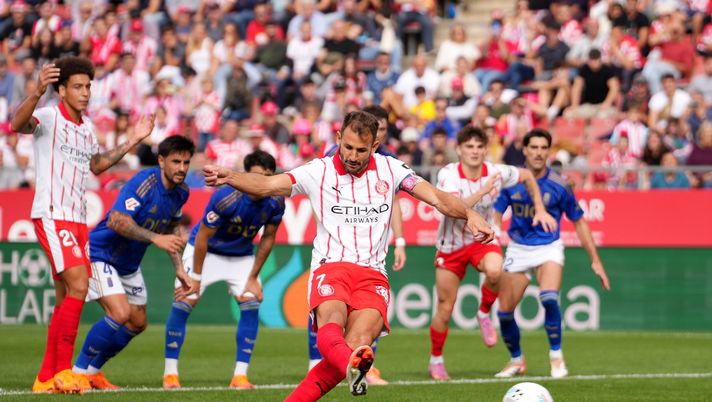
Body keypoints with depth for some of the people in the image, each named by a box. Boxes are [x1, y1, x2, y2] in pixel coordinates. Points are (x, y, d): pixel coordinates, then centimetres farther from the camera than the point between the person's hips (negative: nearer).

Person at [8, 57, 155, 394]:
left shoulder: (87, 127, 16)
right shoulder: (48, 117, -8)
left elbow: (96, 165, 32)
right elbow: (17, 125, -30)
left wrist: (131, 142, 26)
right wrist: (38, 92, -46)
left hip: (77, 220, 8)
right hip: (52, 216, -8)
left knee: (66, 301, 7)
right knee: (78, 285, -20)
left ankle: (46, 378, 13)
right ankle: (62, 370, -15)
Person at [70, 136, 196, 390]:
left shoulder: (180, 192, -1)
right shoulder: (144, 182, -28)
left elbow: (172, 228, 16)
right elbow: (116, 221, -37)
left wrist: (180, 270, 9)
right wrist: (155, 238, -44)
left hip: (129, 264, 9)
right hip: (100, 254, -9)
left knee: (138, 324, 12)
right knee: (120, 314, -24)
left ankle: (93, 371, 29)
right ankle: (79, 371, -7)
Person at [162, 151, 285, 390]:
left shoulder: (275, 202, -20)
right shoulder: (226, 198, -33)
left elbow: (268, 239, -4)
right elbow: (202, 237, -23)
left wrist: (253, 277, -4)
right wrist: (196, 277, -17)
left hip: (241, 256, 4)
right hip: (205, 251, -4)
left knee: (251, 304, -12)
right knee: (184, 302, -13)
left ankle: (240, 375, -6)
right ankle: (170, 373, -2)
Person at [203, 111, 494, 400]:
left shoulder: (389, 169, 10)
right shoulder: (319, 172, 5)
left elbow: (436, 198, 5)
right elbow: (266, 186, -5)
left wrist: (469, 215, -13)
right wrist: (228, 177, -22)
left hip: (372, 274, 1)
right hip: (330, 268, -1)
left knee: (358, 343, -26)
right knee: (332, 322, -36)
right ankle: (352, 366, -68)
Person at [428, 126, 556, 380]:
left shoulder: (496, 172, -12)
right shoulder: (448, 175, -20)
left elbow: (527, 176, 8)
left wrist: (540, 210, 6)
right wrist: (483, 191, -44)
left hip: (482, 238, 1)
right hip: (452, 245, -1)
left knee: (494, 271, -36)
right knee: (445, 310, 2)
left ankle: (484, 314, -5)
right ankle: (436, 360, 27)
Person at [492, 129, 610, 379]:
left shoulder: (559, 186, -9)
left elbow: (579, 222, 1)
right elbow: (496, 214, 2)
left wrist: (595, 261, 0)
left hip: (549, 248, -2)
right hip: (517, 250, 3)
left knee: (549, 298, -29)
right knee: (504, 311, -1)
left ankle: (556, 356, -9)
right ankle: (517, 360, 25)